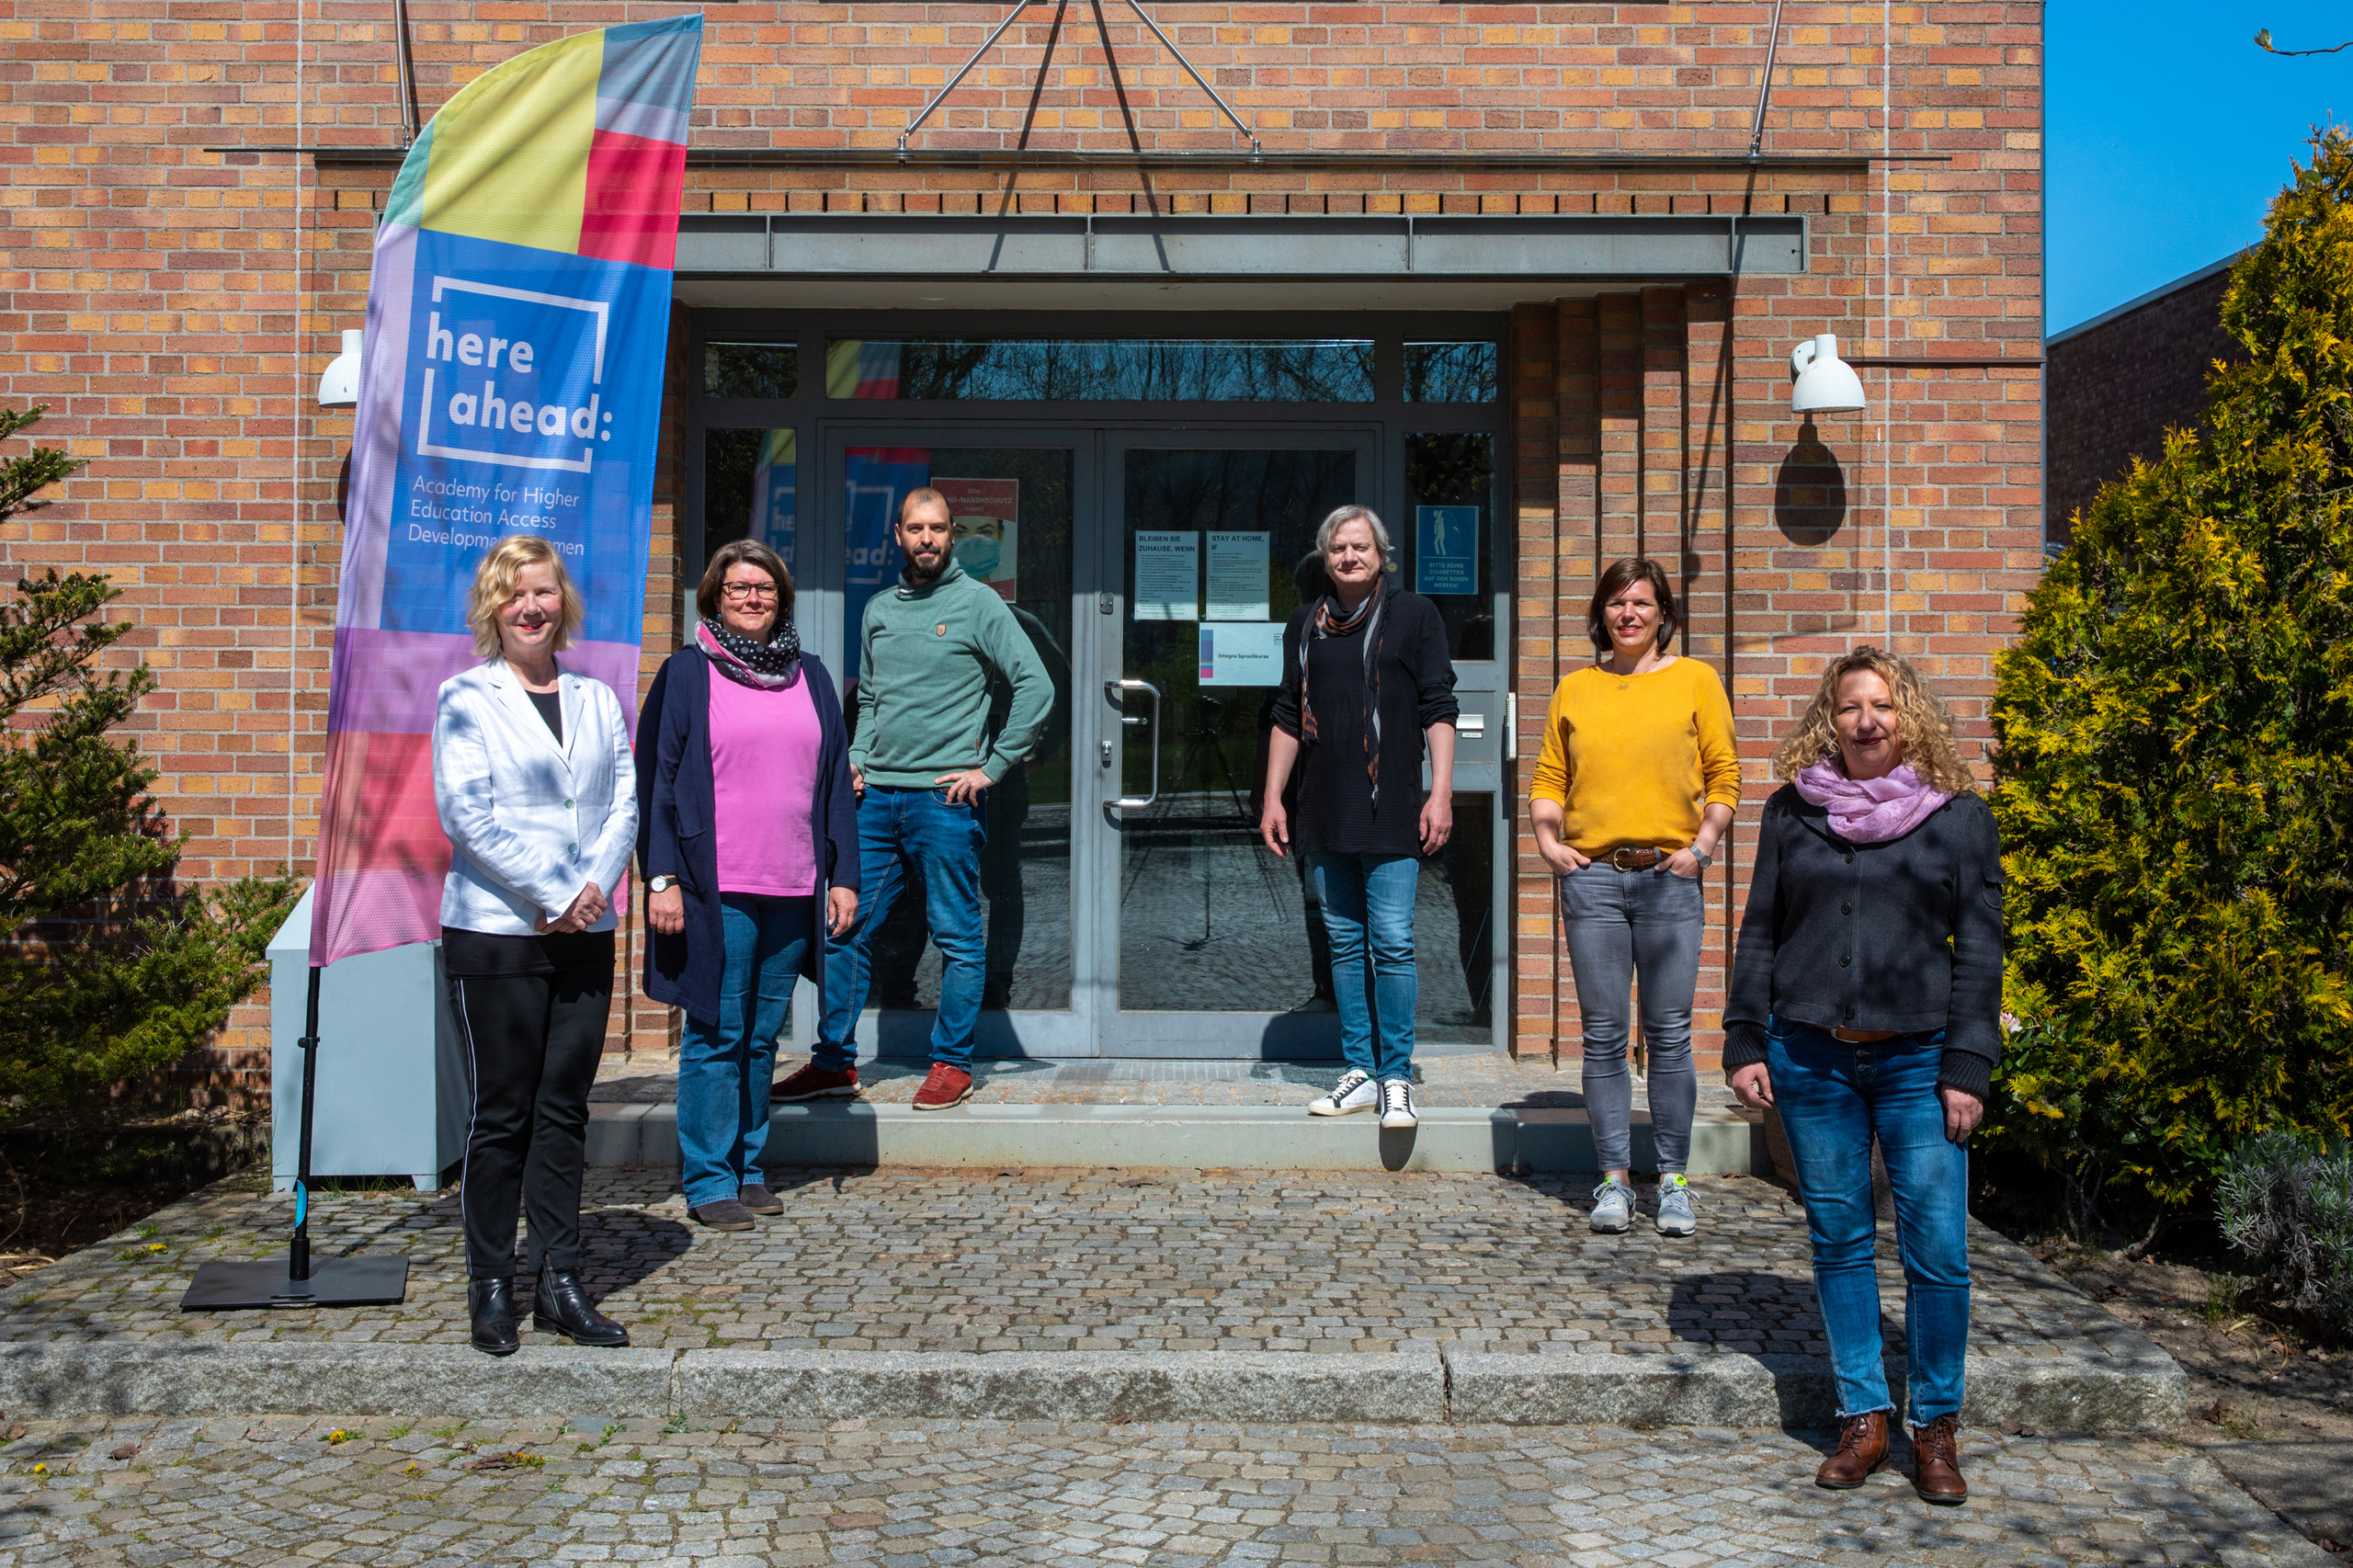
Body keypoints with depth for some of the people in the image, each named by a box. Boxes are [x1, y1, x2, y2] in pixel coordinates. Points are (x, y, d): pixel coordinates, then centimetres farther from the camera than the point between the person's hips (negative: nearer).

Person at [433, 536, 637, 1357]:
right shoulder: (467, 697, -1)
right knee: (502, 1113, 2)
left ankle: (561, 1282, 15)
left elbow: (624, 804, 7)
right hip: (495, 931, -4)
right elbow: (463, 813, -10)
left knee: (565, 1110, 8)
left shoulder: (598, 699, 12)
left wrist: (594, 887, -10)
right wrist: (553, 894, -14)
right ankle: (490, 1287, 14)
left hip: (585, 936, 4)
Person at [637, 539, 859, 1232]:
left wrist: (843, 875, 9)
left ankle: (748, 1167, 21)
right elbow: (656, 778, -1)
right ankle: (709, 1182, 8)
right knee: (716, 1035, 0)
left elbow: (835, 780, 15)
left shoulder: (809, 676, 14)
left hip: (792, 891, 4)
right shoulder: (687, 674, 2)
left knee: (763, 1037, 11)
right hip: (715, 890, -4)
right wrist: (661, 877, -9)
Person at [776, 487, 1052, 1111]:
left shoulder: (978, 603, -3)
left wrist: (991, 767, -9)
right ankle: (834, 1061, 17)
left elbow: (1036, 688, -7)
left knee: (957, 937, 1)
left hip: (946, 799, -5)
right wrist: (856, 757, 8)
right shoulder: (878, 609, 14)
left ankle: (952, 1064, 12)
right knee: (846, 929, 7)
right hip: (875, 796, 6)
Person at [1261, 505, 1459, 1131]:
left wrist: (1440, 793, -7)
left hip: (1391, 815, -4)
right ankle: (1360, 1072, 17)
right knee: (1346, 946, 8)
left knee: (1392, 944, -6)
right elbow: (1288, 718, 18)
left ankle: (1396, 1078, 3)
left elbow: (1439, 710, 1)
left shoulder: (1415, 616, 4)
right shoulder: (1305, 625, 14)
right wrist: (1271, 798, 12)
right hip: (1324, 819, 4)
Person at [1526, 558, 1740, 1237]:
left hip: (1670, 876, -1)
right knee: (1604, 1035, 3)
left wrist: (1704, 843, -6)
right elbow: (1548, 777, 15)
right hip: (1591, 876, 2)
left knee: (1669, 1034, 1)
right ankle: (1614, 1179, 12)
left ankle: (1673, 1181, 12)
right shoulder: (1574, 689, 12)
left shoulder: (1695, 680, 7)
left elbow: (1724, 775, 7)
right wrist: (1546, 838, -1)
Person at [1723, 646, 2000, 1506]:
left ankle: (1935, 1428, 13)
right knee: (1839, 1240, 7)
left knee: (1937, 1249, -4)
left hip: (1916, 1057, -1)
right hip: (1810, 1056, 2)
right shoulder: (1792, 810, 8)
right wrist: (1744, 1043, 4)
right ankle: (1863, 1418, 19)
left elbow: (1979, 947, 3)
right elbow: (1759, 932, 11)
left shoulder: (1959, 814, 4)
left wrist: (1967, 1067, -4)